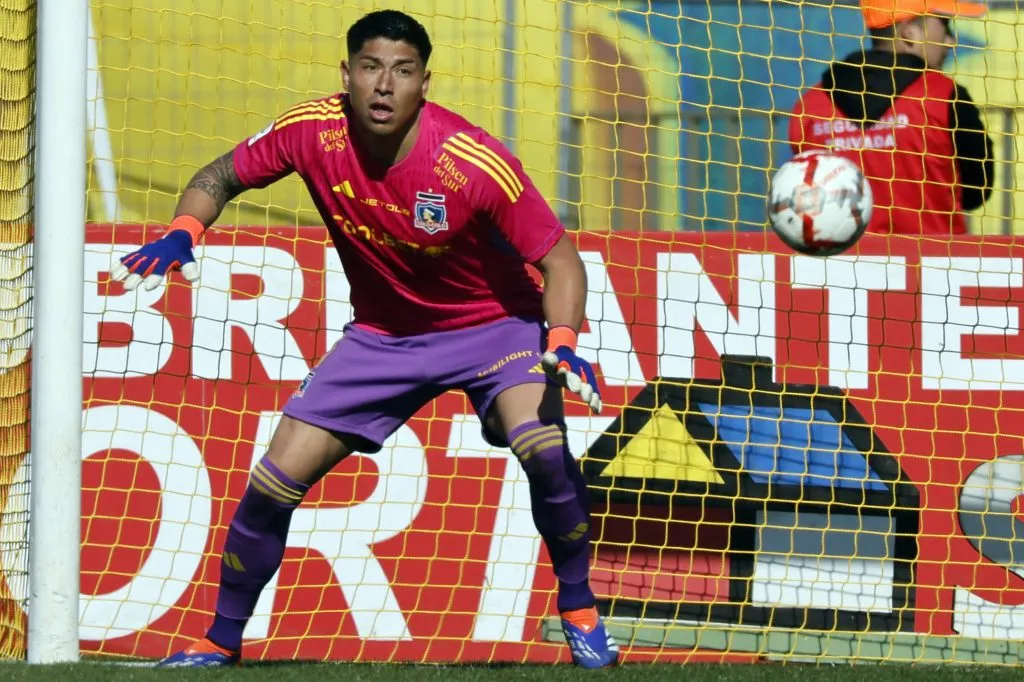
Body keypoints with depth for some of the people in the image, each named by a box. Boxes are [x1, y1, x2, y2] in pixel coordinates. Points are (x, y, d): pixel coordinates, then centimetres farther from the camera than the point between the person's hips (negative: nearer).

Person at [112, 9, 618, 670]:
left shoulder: (475, 162, -28)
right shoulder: (314, 132, -18)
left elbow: (560, 259, -20)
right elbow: (220, 177, -1)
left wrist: (562, 342, -38)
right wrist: (182, 233, -22)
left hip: (492, 323, -3)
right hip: (382, 335, 3)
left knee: (543, 447, -30)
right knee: (277, 478, -5)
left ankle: (580, 613, -9)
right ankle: (220, 640, 15)